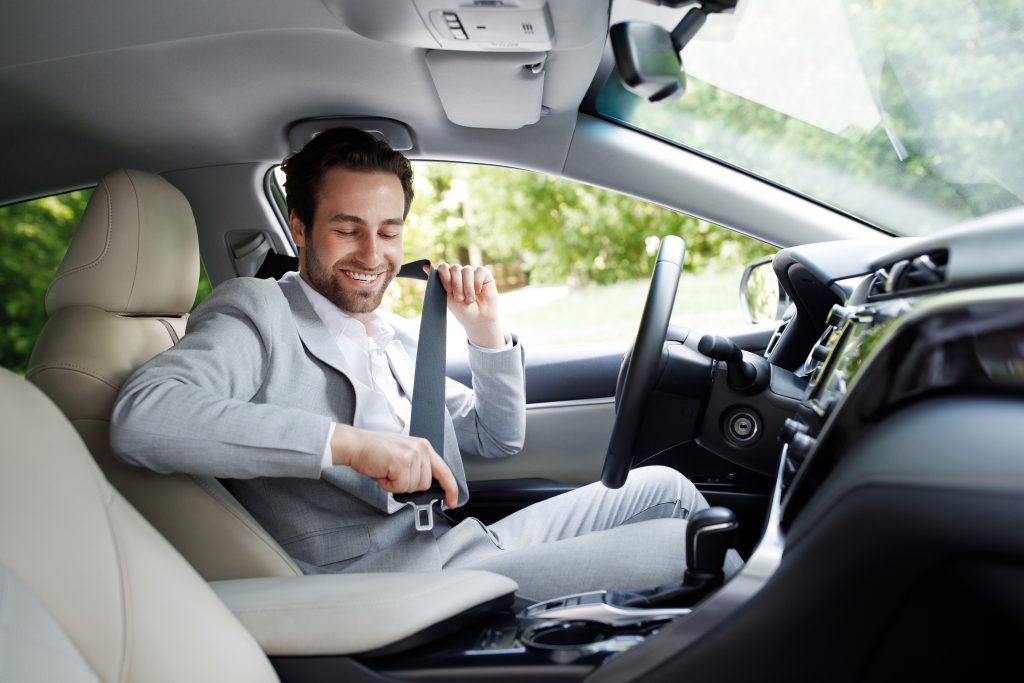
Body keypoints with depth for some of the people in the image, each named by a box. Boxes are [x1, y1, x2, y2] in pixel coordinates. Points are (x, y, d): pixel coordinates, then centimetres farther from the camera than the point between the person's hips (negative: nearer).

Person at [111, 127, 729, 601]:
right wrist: (348, 442, -32)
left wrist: (487, 332, 9)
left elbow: (499, 441, 27)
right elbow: (140, 418, -27)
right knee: (674, 543, -12)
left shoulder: (398, 337, 19)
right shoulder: (258, 314, -6)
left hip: (469, 547, 9)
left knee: (663, 485, 10)